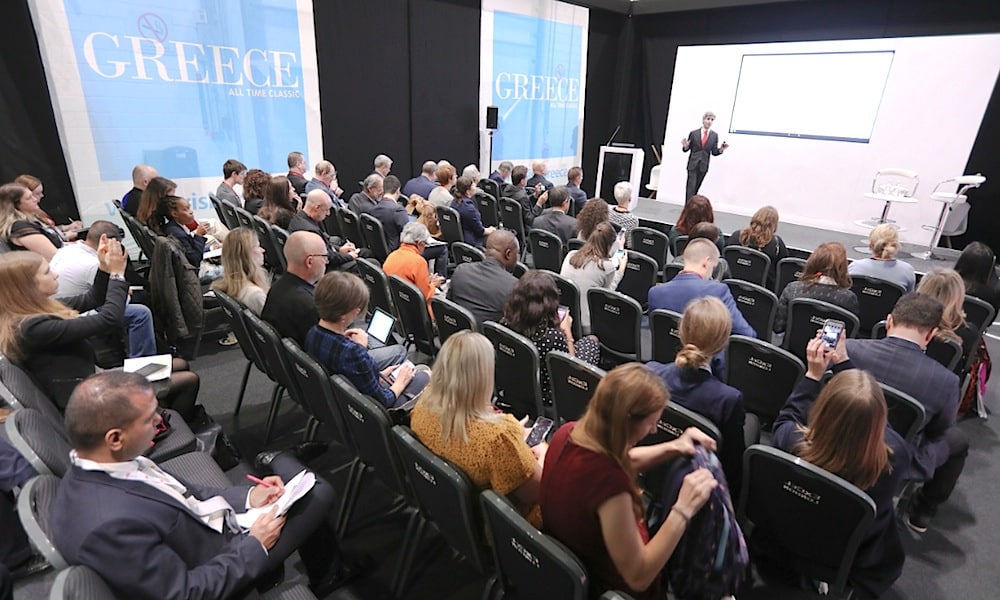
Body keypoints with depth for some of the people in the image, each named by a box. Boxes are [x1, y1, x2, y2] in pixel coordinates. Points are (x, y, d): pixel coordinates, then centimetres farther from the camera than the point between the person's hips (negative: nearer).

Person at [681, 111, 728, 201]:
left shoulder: (715, 135, 5)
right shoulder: (693, 133, 1)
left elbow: (714, 152, 4)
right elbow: (687, 149, 5)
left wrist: (721, 149, -15)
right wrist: (685, 146, -17)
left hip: (703, 165, 2)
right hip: (692, 164, -2)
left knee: (696, 187, 10)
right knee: (691, 187, -11)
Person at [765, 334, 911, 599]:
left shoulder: (793, 443, -36)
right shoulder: (896, 456, -34)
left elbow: (785, 419, -9)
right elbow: (873, 418, -9)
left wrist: (813, 374, -8)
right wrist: (843, 361, -3)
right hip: (855, 567, 1)